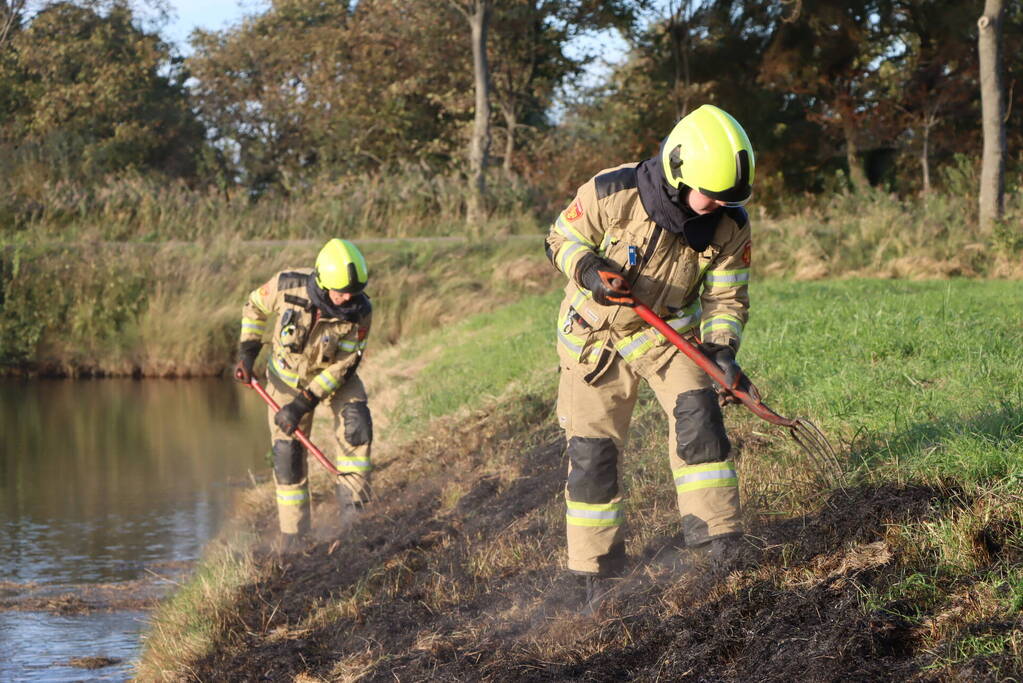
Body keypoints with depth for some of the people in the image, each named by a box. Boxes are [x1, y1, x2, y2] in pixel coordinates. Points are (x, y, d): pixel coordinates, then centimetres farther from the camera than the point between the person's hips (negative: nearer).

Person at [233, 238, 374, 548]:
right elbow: (255, 306, -5)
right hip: (288, 376, 0)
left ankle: (354, 508, -19)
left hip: (333, 375, 0)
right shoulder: (287, 285, -28)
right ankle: (293, 538, 7)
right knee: (287, 453, -3)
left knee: (356, 423, -26)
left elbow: (343, 365, -22)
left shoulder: (359, 312, -28)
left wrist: (303, 403, -26)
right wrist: (246, 353, -10)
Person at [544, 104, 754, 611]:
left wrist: (721, 348, -23)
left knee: (697, 412, -22)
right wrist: (588, 270, -29)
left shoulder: (729, 225, -15)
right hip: (597, 334, -2)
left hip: (671, 332, 2)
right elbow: (562, 239, -8)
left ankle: (718, 543, -17)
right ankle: (597, 575, 11)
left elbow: (726, 298, -5)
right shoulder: (610, 194, -25)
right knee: (591, 449, -3)